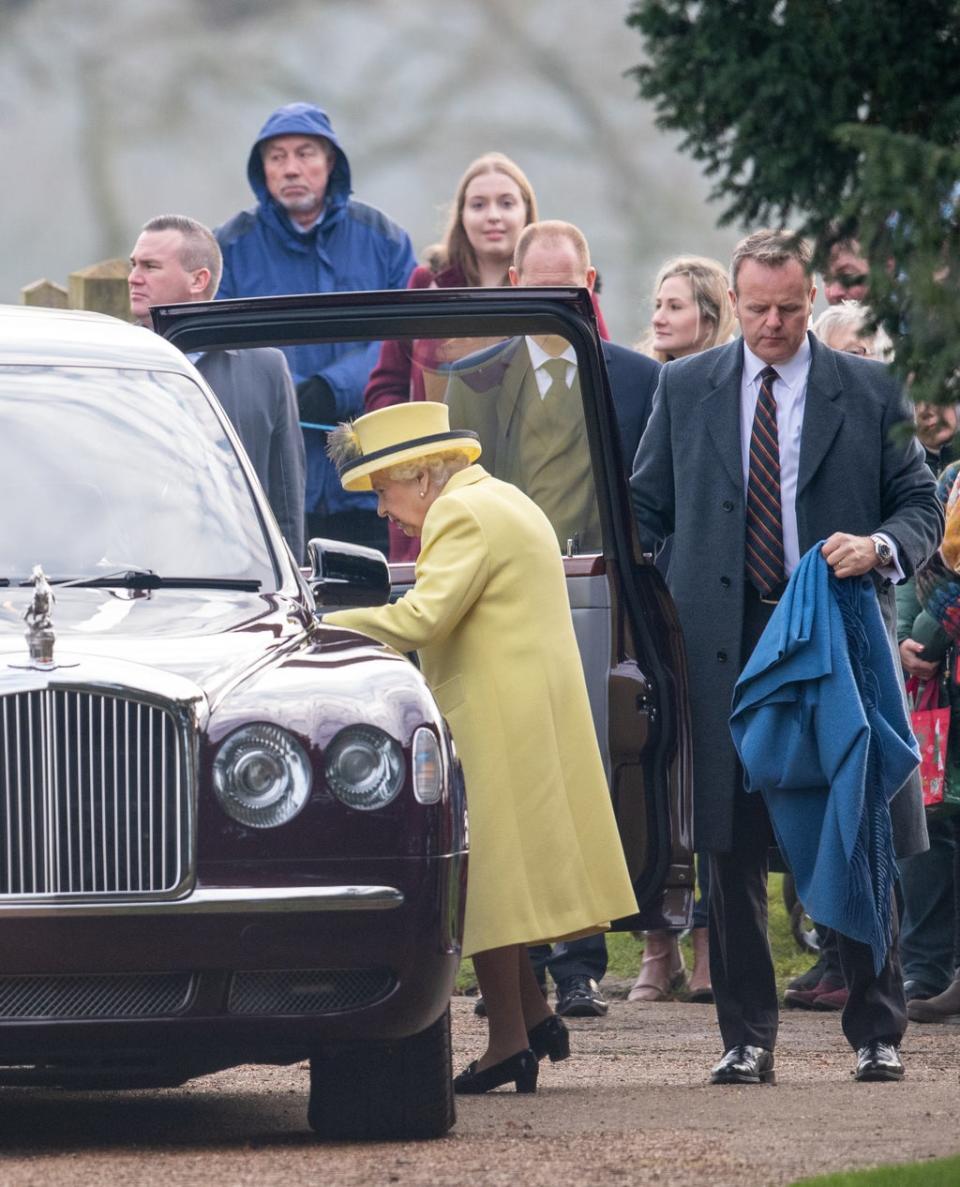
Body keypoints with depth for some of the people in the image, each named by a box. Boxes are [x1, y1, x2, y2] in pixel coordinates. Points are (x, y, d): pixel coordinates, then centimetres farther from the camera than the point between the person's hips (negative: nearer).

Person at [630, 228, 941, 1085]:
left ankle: (877, 1034, 10)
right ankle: (747, 1039, 8)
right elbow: (647, 507, 15)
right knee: (734, 852, 1)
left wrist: (882, 547, -15)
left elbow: (923, 505, 5)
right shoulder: (685, 390, 11)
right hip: (725, 645, 1)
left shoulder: (870, 392, 6)